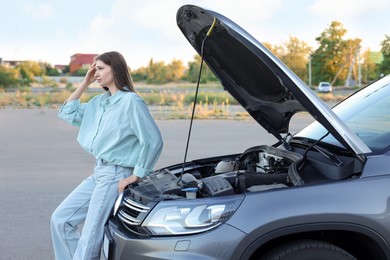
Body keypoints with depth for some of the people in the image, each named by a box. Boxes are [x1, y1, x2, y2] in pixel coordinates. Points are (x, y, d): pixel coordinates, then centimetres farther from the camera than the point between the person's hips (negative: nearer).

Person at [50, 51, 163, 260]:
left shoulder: (130, 101, -12)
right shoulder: (99, 102, 14)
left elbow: (153, 141, -16)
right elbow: (68, 114, 19)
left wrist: (136, 175, -14)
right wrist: (85, 83, 11)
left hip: (116, 176, -9)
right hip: (99, 173, 9)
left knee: (89, 240, -5)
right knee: (60, 219, 9)